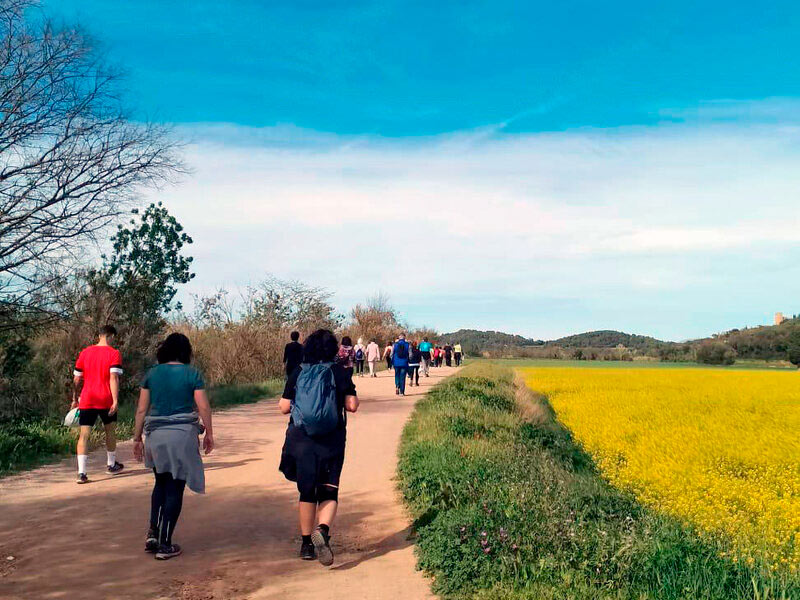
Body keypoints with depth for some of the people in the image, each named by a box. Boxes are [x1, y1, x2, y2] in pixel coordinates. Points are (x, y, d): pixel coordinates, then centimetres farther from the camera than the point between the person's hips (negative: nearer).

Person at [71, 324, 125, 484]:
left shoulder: (85, 352, 6)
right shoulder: (114, 354, -5)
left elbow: (76, 379, 9)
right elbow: (114, 378, -15)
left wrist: (75, 399, 18)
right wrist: (115, 400, -17)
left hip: (86, 401, 2)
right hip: (106, 400, -2)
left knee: (84, 435, -1)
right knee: (110, 431, 18)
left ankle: (81, 472, -10)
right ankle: (111, 465, 31)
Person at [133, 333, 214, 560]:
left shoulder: (151, 374, 5)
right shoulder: (192, 374, -4)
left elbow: (141, 410, 5)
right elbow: (204, 407, -5)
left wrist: (137, 438, 12)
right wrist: (209, 434, 6)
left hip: (156, 435, 3)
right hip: (183, 435, -3)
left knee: (161, 484, 23)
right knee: (175, 489, 5)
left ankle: (153, 533, 15)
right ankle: (165, 545, 8)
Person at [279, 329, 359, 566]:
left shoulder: (298, 373, 1)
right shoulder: (339, 372, -4)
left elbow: (284, 407, 1)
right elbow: (352, 405, -7)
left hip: (301, 440, 2)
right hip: (331, 441, -2)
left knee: (307, 491, 15)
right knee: (329, 491, 4)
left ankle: (307, 543, 22)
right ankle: (323, 531, -22)